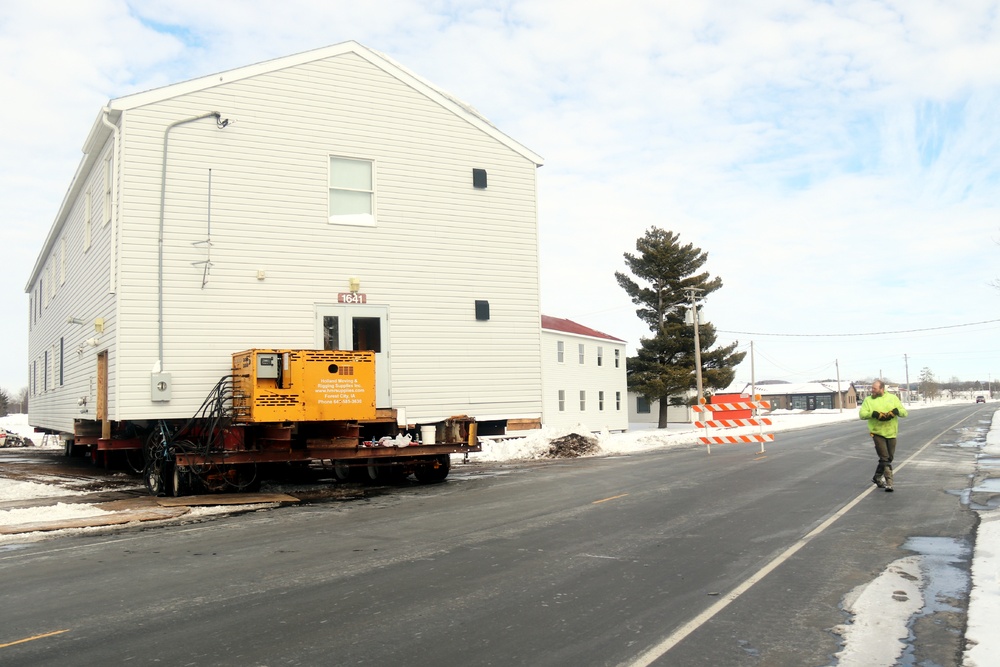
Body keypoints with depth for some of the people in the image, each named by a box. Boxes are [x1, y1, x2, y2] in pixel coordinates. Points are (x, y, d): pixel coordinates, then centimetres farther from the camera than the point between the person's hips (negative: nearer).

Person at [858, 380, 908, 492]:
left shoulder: (893, 398, 7)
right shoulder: (868, 400, 3)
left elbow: (904, 412, 3)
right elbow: (862, 414, -6)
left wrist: (896, 411, -18)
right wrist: (874, 414, -22)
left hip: (891, 433, 3)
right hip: (877, 433, -3)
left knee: (889, 458, 11)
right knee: (885, 458, -9)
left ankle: (877, 477, 28)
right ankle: (888, 482, -4)